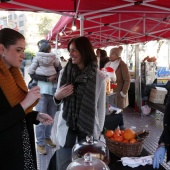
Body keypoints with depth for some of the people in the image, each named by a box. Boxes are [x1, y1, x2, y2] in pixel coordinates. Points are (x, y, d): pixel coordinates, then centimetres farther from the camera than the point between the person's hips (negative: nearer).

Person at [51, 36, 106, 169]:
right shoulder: (64, 73, 0)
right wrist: (57, 96, -12)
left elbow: (101, 106, -2)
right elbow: (58, 101, 10)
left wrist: (99, 130, 2)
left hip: (89, 128, -2)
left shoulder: (99, 77, -8)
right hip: (66, 127, 2)